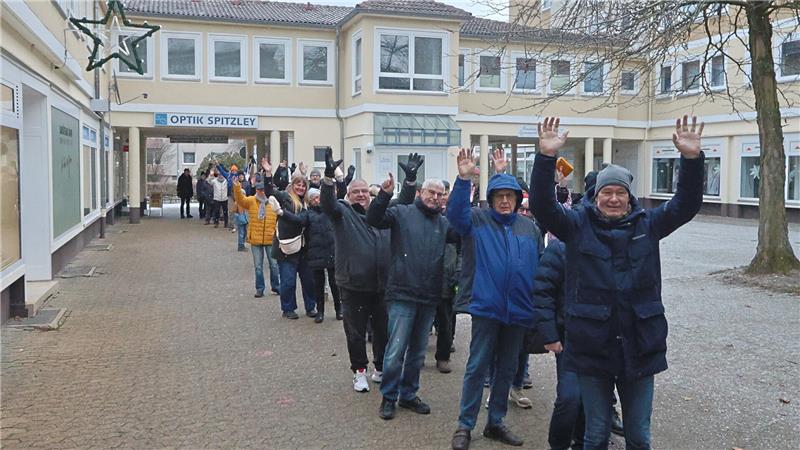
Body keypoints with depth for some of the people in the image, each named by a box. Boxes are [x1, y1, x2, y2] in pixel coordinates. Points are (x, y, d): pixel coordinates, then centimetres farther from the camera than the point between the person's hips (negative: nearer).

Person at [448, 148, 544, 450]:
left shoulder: (530, 228, 9)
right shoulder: (477, 220, -1)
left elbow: (541, 267, 13)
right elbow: (455, 213, -21)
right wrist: (464, 179, -35)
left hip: (519, 311, 4)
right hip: (486, 307, -4)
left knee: (507, 369, 15)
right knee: (477, 367, 2)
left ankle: (495, 423, 30)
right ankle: (465, 425, 15)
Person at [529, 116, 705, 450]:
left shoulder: (647, 224, 6)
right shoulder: (578, 224, -1)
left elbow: (686, 205, -3)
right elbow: (542, 205, -13)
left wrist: (691, 158, -18)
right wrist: (547, 157, -26)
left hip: (640, 346, 2)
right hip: (591, 347, -2)